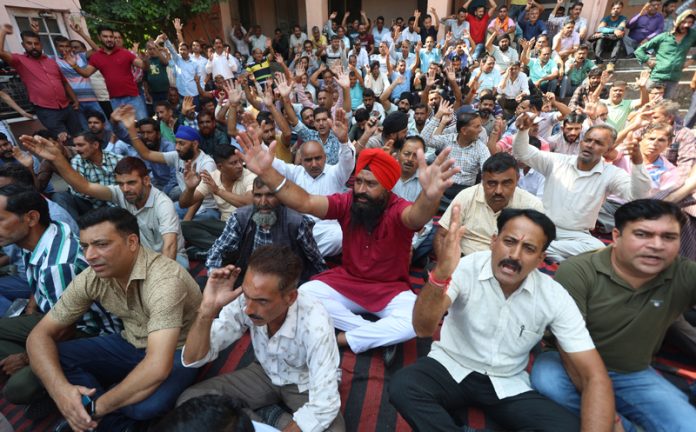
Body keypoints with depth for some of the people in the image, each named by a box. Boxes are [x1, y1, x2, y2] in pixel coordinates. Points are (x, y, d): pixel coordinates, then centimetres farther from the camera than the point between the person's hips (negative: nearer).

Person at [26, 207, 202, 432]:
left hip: (177, 352, -5)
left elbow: (157, 367, -39)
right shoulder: (91, 278, -12)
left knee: (149, 402, -35)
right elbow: (40, 334, -7)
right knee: (53, 358, -12)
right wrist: (60, 389, -25)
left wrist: (95, 408, -26)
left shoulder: (164, 279, -34)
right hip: (131, 344, 6)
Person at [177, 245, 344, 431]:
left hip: (306, 384, -3)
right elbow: (192, 360, -21)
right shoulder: (242, 301, -25)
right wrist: (207, 309, -38)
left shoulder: (315, 323, -37)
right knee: (190, 401, -12)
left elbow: (323, 407, -33)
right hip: (266, 373, 3)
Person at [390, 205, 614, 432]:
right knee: (402, 385, -30)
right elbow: (423, 329, -31)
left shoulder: (555, 297, -11)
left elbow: (594, 376, -10)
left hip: (508, 384, 4)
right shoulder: (465, 268, -19)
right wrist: (440, 274, -50)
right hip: (451, 367, -3)